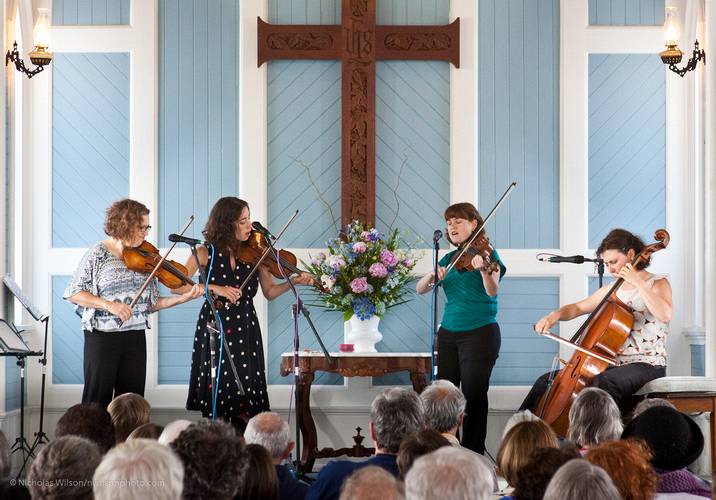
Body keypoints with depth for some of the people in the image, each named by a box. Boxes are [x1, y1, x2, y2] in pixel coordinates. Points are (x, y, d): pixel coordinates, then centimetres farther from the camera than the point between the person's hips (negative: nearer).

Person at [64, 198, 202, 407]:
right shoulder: (98, 254, -6)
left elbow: (151, 303, 9)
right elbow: (72, 293, -8)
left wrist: (184, 297, -4)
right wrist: (108, 305, -18)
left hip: (135, 338, 5)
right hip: (102, 337, -4)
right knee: (97, 400, -1)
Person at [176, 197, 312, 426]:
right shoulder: (207, 253, -4)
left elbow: (269, 292, 8)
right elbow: (177, 286, -10)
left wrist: (294, 282, -9)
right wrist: (214, 288, -19)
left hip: (245, 330, 1)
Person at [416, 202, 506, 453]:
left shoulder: (487, 254, -4)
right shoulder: (449, 259, 13)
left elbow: (492, 291, -20)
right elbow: (420, 289, 8)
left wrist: (484, 270, -40)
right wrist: (432, 275, -13)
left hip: (480, 332, -6)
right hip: (448, 334, 6)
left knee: (474, 394, -6)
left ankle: (473, 453, -2)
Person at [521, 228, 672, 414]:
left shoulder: (657, 284, -3)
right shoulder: (612, 290, 16)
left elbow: (665, 315, -24)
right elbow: (577, 308, 24)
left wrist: (639, 283, -23)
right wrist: (555, 315, 3)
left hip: (649, 365, -8)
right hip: (614, 364, 8)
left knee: (603, 382, -40)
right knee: (546, 381, 4)